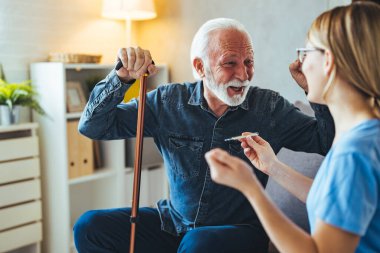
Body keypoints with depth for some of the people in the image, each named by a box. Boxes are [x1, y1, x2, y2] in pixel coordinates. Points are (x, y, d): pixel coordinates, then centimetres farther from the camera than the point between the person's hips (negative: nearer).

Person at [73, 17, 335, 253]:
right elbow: (93, 127, -3)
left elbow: (329, 142, -8)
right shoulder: (168, 101, -4)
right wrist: (122, 77, -18)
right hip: (174, 223, 3)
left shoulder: (271, 107, -6)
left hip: (238, 231, -3)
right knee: (90, 227, -10)